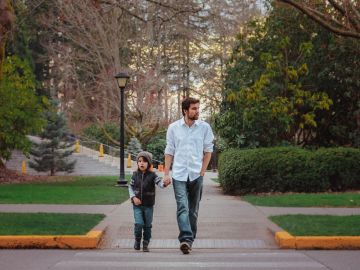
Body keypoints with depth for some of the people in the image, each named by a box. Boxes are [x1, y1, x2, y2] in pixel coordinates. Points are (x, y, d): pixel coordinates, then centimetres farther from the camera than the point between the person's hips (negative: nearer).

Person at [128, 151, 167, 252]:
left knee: (147, 225, 7)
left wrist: (164, 183, -42)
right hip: (137, 205, 0)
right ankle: (137, 240, 12)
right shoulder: (135, 175, 0)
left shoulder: (152, 175, -6)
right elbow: (130, 187, 9)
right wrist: (133, 197, -6)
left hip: (148, 205, 0)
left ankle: (145, 244, 21)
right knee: (139, 223, -12)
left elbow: (159, 183, -18)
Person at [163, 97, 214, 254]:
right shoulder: (173, 128, 3)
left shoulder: (204, 127, 2)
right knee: (182, 207, -15)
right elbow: (169, 152, 7)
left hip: (196, 175, 1)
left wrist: (202, 171, 1)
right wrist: (166, 173, 1)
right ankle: (186, 239, -25)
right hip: (179, 175, -1)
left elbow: (208, 150, 8)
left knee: (193, 209, 7)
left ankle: (189, 240, 17)